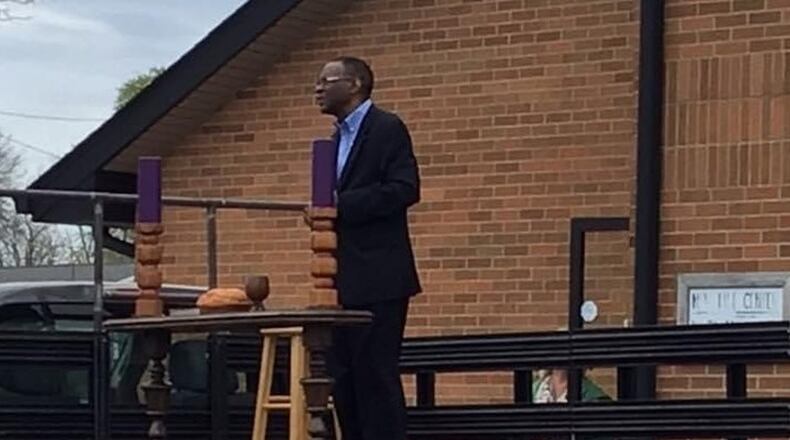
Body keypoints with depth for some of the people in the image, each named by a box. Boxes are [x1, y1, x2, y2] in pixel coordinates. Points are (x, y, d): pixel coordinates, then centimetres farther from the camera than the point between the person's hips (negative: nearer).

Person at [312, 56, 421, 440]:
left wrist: (341, 204, -19)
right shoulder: (338, 138, 20)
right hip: (344, 284, 9)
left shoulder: (387, 129, -6)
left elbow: (405, 189, -17)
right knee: (343, 378, 8)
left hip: (378, 281, -9)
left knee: (376, 375, -9)